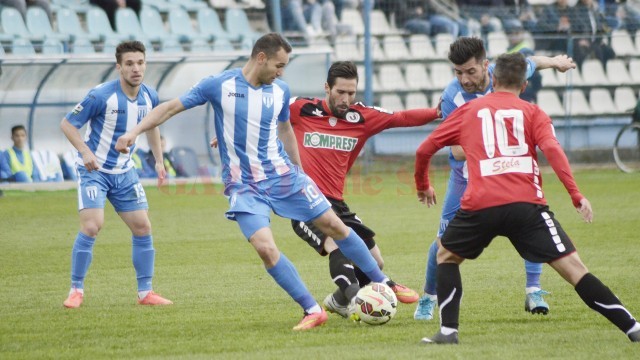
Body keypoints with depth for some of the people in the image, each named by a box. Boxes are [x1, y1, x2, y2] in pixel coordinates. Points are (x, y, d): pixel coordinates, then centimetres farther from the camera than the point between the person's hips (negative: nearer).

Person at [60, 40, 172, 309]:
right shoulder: (101, 96, -21)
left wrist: (159, 161, 12)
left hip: (124, 172, 6)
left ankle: (145, 292, 14)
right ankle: (76, 290, -6)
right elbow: (67, 124, -15)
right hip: (94, 170, -6)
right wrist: (85, 151, -28)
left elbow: (152, 126, 19)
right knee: (91, 226, -19)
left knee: (142, 228, 3)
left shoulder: (149, 96, -3)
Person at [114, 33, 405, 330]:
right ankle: (312, 311, -9)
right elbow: (171, 107, -6)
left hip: (283, 175, 3)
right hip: (244, 187, -3)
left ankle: (384, 284, 19)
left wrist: (299, 171, 24)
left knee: (333, 225, 3)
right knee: (265, 248, -20)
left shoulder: (280, 90, 2)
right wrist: (133, 132, -16)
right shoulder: (219, 86, -10)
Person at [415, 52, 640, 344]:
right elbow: (552, 149, -4)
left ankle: (448, 331, 16)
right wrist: (576, 195, -8)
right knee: (572, 266, -2)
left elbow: (424, 150, 24)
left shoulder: (468, 111, 22)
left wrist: (422, 186, 42)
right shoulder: (532, 113, 15)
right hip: (526, 204, -1)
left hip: (479, 205, 1)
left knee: (446, 256, 27)